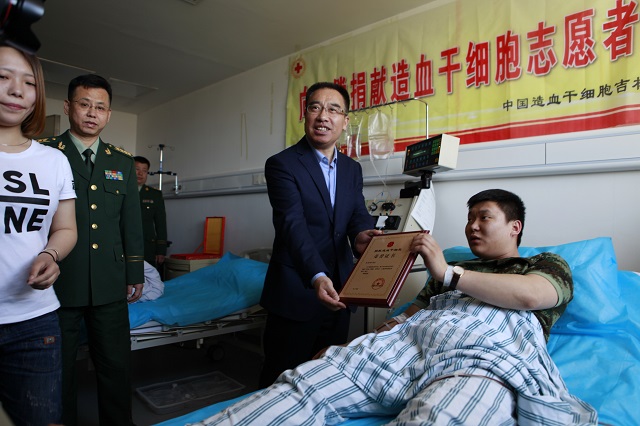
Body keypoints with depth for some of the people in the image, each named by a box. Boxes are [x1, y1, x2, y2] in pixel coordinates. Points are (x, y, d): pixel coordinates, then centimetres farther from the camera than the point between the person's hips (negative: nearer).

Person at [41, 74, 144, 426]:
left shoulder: (123, 162, 10)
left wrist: (135, 274, 9)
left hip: (109, 286, 3)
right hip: (56, 283, -2)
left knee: (117, 367, 11)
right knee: (58, 370, 13)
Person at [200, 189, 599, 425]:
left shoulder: (548, 264, 23)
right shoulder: (456, 270, 34)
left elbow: (529, 295, -3)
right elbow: (408, 313, 24)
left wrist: (448, 273, 0)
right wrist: (346, 350, 9)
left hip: (485, 357, -4)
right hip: (408, 341, 5)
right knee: (304, 384, -21)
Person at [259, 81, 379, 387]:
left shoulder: (352, 169, 11)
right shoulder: (282, 164, -9)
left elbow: (359, 215, 1)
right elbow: (293, 225, -22)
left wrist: (361, 236, -24)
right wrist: (317, 277, -35)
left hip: (338, 292, 6)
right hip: (296, 292, -6)